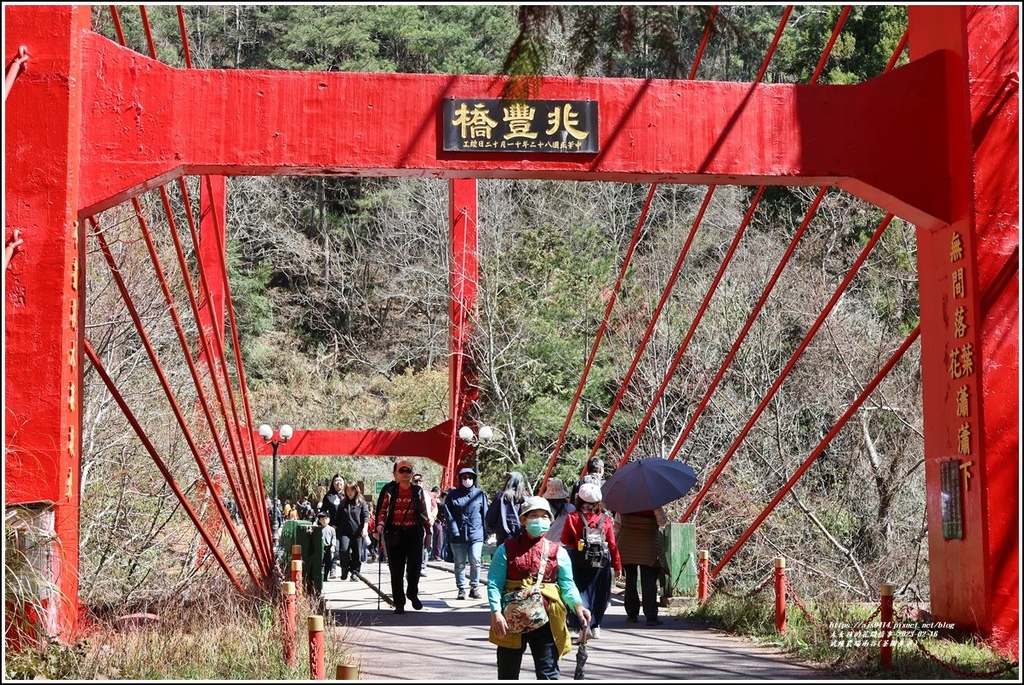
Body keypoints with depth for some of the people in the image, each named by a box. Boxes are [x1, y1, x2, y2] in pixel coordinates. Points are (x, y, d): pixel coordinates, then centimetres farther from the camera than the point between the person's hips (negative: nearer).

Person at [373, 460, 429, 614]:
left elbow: (423, 511, 15)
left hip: (414, 532, 1)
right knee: (396, 570, 1)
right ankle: (399, 603, 11)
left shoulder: (418, 491, 9)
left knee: (414, 566, -7)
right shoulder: (389, 490, 4)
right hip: (394, 533, -1)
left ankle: (412, 594, 21)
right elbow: (382, 510, 2)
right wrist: (380, 525, -13)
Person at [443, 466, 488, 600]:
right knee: (460, 564, 5)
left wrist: (485, 532, 6)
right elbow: (448, 515, 2)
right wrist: (454, 531, -8)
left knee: (475, 561, -11)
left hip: (476, 534, 0)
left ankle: (474, 588, 1)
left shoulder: (480, 494, 10)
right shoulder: (452, 495, 7)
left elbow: (485, 514, 12)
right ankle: (461, 589, 15)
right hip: (458, 535, 0)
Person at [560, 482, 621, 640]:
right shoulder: (606, 519, -4)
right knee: (600, 594, 15)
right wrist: (617, 566, 6)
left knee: (581, 591, 2)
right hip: (601, 562, 1)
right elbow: (612, 544, -1)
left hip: (579, 561, -1)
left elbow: (565, 540, 2)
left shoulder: (573, 517, -6)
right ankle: (596, 626, 20)